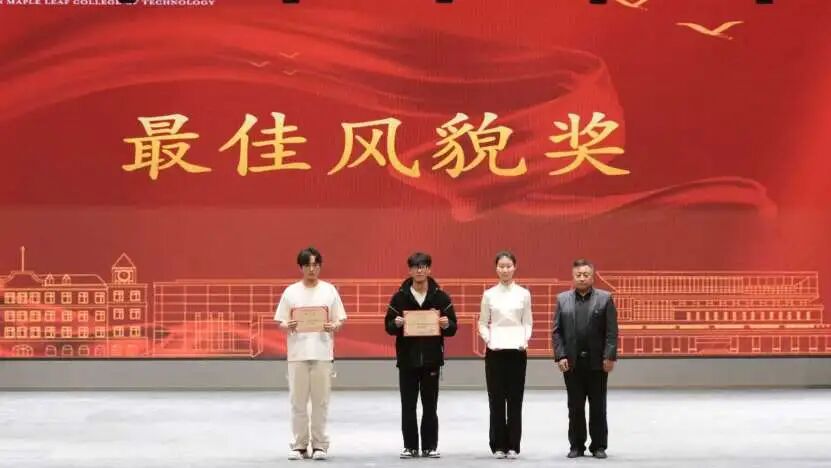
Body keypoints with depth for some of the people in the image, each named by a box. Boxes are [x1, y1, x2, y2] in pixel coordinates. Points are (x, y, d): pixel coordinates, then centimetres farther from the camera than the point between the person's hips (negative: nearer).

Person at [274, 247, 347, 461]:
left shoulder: (329, 290, 6)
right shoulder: (291, 291, 6)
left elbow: (341, 320, 6)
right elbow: (280, 322, 6)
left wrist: (333, 326, -15)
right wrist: (288, 326, -16)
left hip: (322, 353, 0)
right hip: (297, 353, 0)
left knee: (320, 401, 2)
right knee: (298, 401, 3)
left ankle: (319, 445, 8)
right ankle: (299, 445, 9)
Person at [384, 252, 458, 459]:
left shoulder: (441, 297, 2)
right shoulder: (399, 297, 2)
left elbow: (452, 328, 4)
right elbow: (388, 326, 2)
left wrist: (446, 325, -19)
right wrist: (396, 323, -19)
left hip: (431, 358, 0)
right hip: (407, 358, 0)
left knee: (430, 406, 4)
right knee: (408, 405, 4)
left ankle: (430, 446, 11)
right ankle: (410, 446, 11)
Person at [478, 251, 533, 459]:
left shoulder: (523, 294, 3)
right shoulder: (489, 294, 3)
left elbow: (528, 322, 7)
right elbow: (483, 323, 6)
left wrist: (525, 341, -9)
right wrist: (489, 341, -9)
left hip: (517, 351, 0)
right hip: (495, 351, 0)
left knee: (515, 399, 2)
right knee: (496, 399, 1)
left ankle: (513, 445, 8)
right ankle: (498, 445, 7)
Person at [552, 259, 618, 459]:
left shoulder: (605, 298, 1)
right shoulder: (562, 299, 7)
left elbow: (611, 331, -3)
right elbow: (557, 331, 5)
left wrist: (610, 356, -11)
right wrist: (560, 356, -5)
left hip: (597, 361, -1)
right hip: (571, 362, 2)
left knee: (598, 406, 4)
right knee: (575, 406, 5)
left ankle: (599, 445, 11)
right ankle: (576, 445, 12)